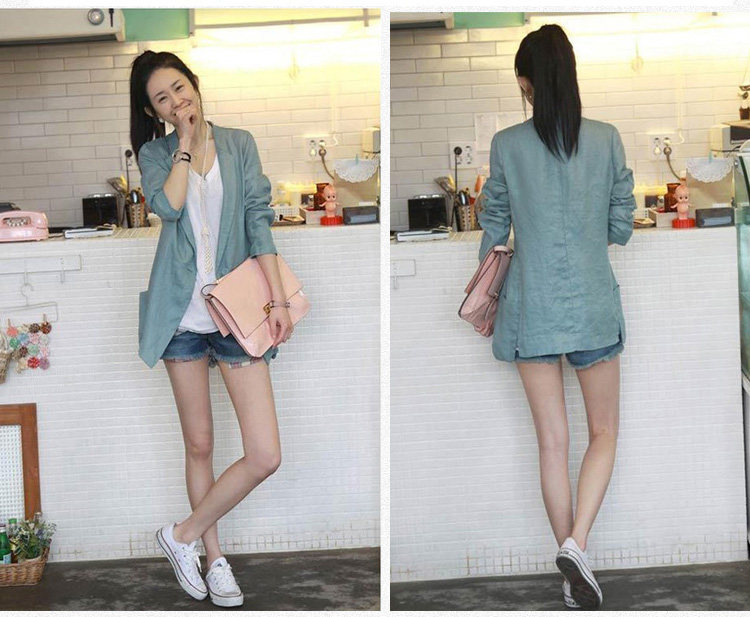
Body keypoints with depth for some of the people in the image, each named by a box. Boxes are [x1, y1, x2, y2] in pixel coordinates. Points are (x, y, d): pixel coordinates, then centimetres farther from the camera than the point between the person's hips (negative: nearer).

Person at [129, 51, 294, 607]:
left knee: (265, 456, -8)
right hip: (183, 313, 0)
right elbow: (168, 205, -15)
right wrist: (186, 143, -8)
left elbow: (258, 219, 0)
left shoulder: (239, 144, 6)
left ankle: (183, 536, 10)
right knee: (200, 445, 8)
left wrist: (278, 298, -7)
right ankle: (214, 557, 25)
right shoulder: (157, 153, 5)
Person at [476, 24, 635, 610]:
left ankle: (572, 568, 14)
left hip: (530, 306, 1)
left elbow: (494, 231, 4)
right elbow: (623, 225, 2)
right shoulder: (606, 139, -5)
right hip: (593, 303, -1)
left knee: (552, 441, 7)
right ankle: (577, 544, -11)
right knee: (604, 433, 11)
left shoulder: (507, 145, -5)